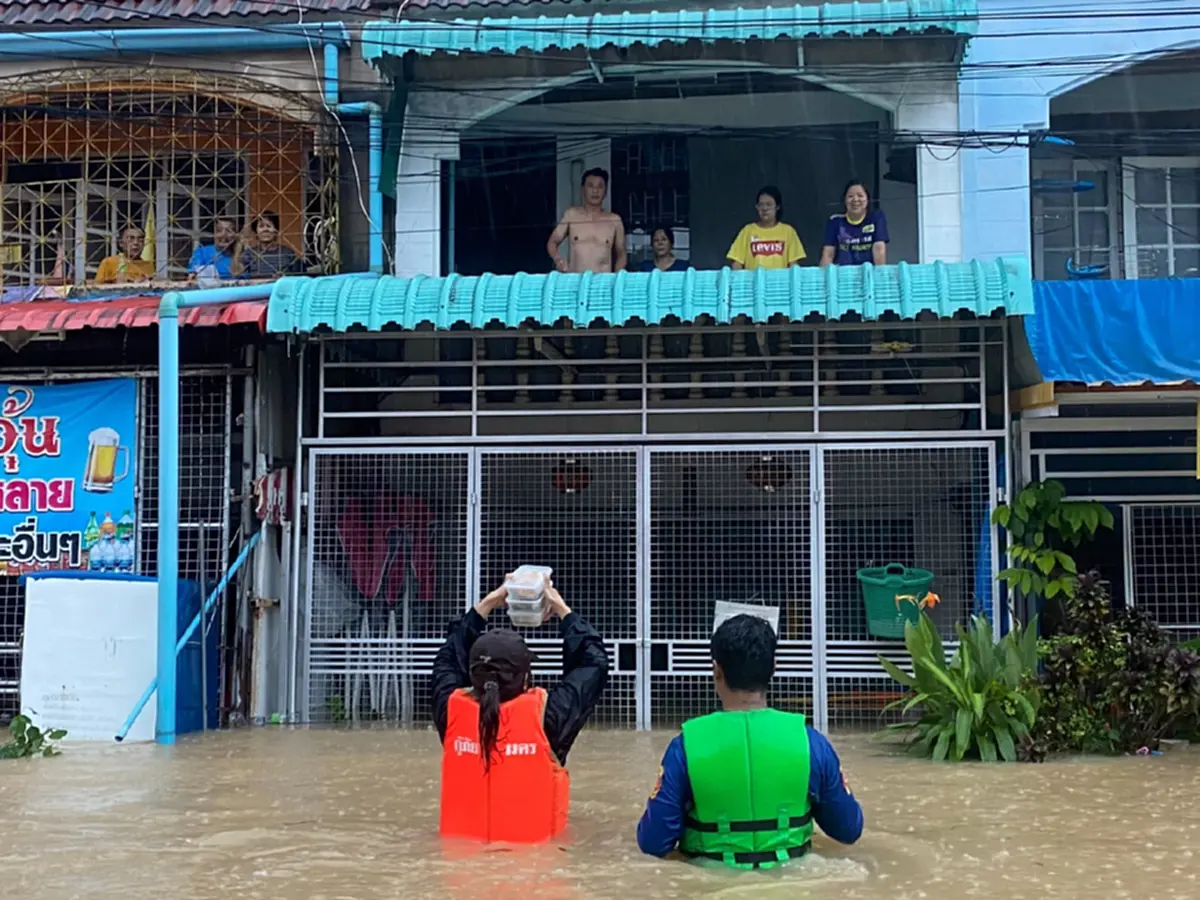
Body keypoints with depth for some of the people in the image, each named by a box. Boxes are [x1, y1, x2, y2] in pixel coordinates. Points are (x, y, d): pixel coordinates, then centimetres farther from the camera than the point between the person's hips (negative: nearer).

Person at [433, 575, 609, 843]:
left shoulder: (453, 711, -6)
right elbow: (594, 663, 4)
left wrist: (485, 606, 24)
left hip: (462, 845, 3)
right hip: (534, 848, -3)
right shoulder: (545, 713, -13)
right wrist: (563, 610, 17)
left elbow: (447, 660, 18)